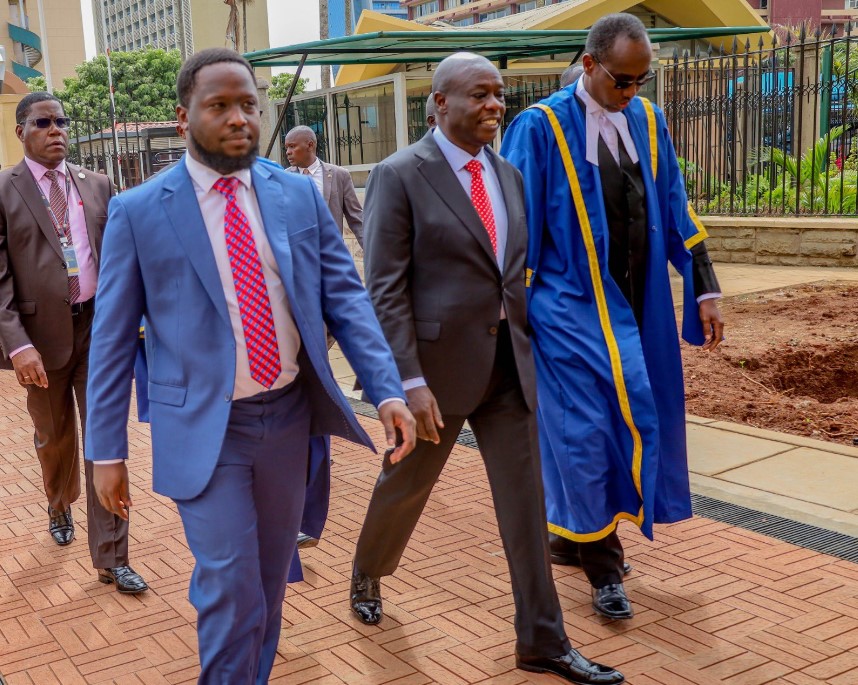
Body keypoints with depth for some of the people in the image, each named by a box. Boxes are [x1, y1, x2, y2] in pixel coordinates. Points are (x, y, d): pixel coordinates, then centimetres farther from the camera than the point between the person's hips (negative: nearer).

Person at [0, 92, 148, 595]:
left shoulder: (97, 185, 6)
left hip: (98, 327, 2)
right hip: (42, 335, -1)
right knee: (55, 436, 18)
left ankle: (111, 558, 8)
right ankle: (60, 506, 49)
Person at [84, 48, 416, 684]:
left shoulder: (300, 195, 2)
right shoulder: (137, 212, -6)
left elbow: (345, 295, 0)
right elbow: (113, 338, -2)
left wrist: (389, 390, -11)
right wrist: (107, 449, -2)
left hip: (289, 417, 3)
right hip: (205, 429, -3)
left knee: (271, 580, 17)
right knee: (232, 592, -5)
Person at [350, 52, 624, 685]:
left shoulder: (508, 175, 9)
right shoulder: (399, 176, -11)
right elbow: (385, 289, -14)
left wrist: (526, 347, 13)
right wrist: (411, 381, -19)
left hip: (508, 364, 5)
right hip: (439, 364, -5)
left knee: (525, 500, 7)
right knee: (406, 485, 15)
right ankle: (368, 575, 44)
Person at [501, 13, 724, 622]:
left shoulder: (648, 122, 6)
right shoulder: (541, 128, -10)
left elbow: (674, 211, 10)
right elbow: (516, 227, -8)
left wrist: (705, 288, 6)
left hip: (636, 305, 6)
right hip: (571, 308, -5)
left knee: (633, 421, 12)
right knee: (584, 432, -2)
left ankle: (570, 535, 31)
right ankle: (603, 565, 14)